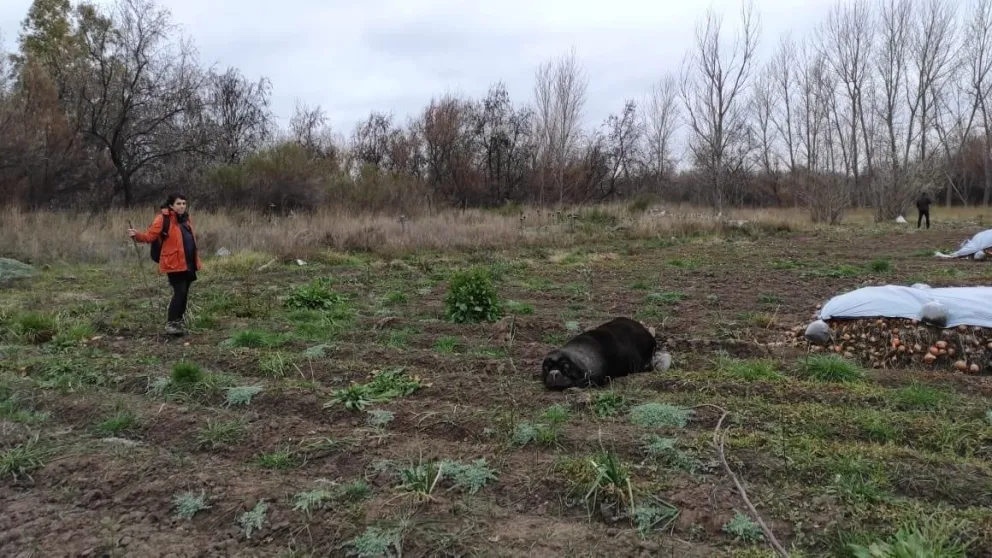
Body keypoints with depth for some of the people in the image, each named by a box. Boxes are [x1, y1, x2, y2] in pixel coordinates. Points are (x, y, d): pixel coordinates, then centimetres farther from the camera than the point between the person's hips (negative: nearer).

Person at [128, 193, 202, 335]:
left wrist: (197, 260, 24)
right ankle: (170, 323, -6)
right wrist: (137, 235, -30)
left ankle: (178, 322, 21)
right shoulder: (163, 219, -7)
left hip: (188, 264, 7)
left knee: (184, 293, 10)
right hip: (174, 264, -7)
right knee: (180, 292, -14)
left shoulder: (186, 219, 14)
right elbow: (150, 236, -11)